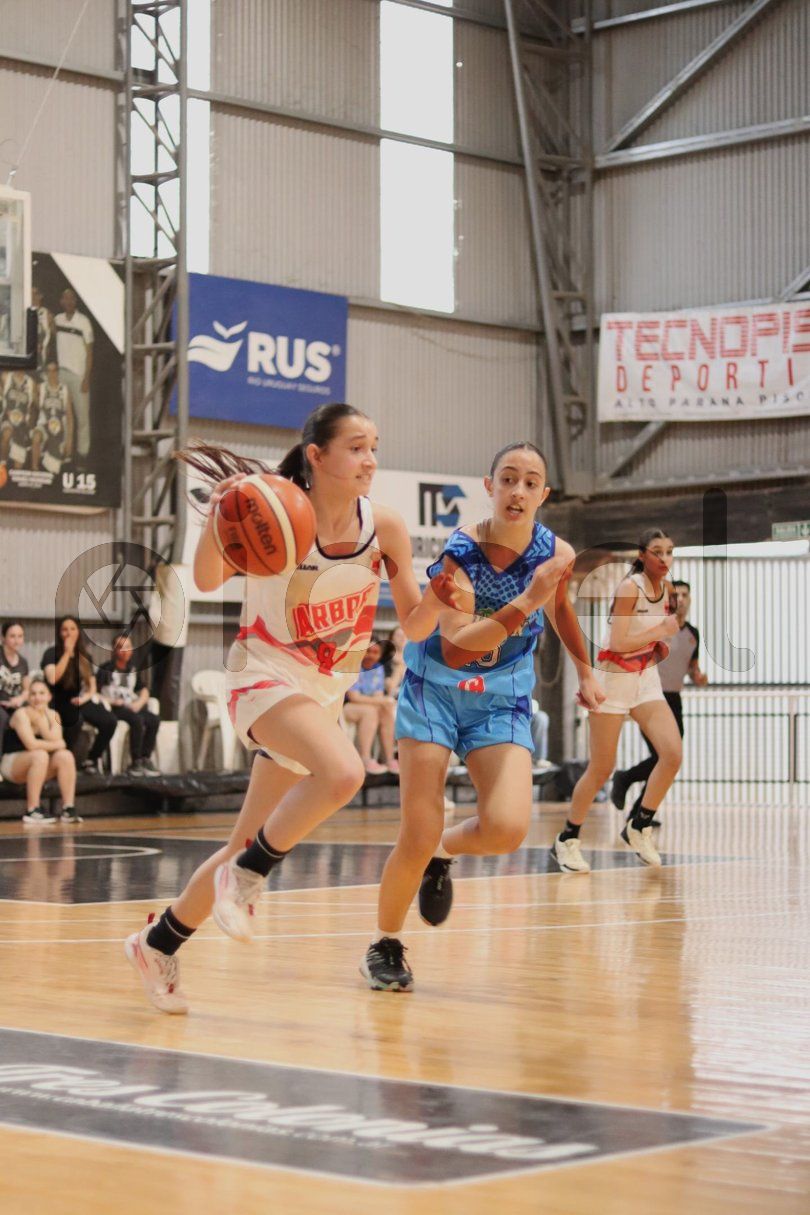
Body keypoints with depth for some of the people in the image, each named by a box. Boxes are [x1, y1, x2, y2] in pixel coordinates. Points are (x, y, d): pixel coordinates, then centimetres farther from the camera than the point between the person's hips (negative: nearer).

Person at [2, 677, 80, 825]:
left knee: (65, 756, -19)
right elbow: (31, 744, -27)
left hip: (38, 766, 6)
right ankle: (32, 811, -33)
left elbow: (56, 741, -15)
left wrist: (40, 719, -17)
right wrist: (56, 744, -15)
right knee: (40, 755, -34)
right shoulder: (22, 714, -16)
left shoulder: (52, 715, 2)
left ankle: (68, 808, -22)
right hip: (11, 764, -6)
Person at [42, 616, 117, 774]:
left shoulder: (84, 656, 14)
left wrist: (86, 697, -9)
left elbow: (92, 685, 15)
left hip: (81, 701, 5)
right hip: (60, 703, -5)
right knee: (76, 718, -39)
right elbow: (52, 679, -20)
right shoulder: (52, 653, -2)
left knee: (110, 721, -22)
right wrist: (67, 653, -15)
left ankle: (91, 760, -6)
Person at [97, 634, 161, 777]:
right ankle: (135, 762, -28)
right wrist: (114, 701, -14)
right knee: (137, 720, -34)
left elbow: (144, 691, 21)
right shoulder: (106, 669, 1)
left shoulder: (133, 669, 19)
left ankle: (145, 759, -18)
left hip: (132, 707, 6)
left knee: (154, 719, -22)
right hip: (113, 708, -6)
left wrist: (139, 703, 1)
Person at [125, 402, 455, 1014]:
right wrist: (218, 521, -42)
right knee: (343, 772, -34)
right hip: (266, 675, -5)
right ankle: (247, 874, -14)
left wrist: (438, 596, -21)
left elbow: (414, 625, 0)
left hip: (326, 690, 5)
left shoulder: (385, 527, -6)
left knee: (251, 846, 11)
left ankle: (160, 943, 30)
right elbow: (208, 580, -25)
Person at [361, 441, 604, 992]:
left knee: (508, 829, -21)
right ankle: (386, 942, 19)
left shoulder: (557, 553, -9)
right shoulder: (461, 551, -19)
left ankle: (444, 850, 14)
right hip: (435, 690, -2)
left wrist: (585, 671, 25)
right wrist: (526, 603, -37)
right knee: (417, 840, -8)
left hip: (502, 701, 3)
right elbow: (455, 649, -30)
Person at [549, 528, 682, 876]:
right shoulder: (630, 587, -17)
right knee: (601, 769, -1)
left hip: (646, 678, 6)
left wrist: (661, 646, 2)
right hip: (613, 679, -6)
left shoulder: (665, 588, 4)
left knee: (672, 753, -13)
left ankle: (639, 827, 4)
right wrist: (661, 632, -20)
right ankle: (567, 840, 16)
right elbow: (618, 643, -23)